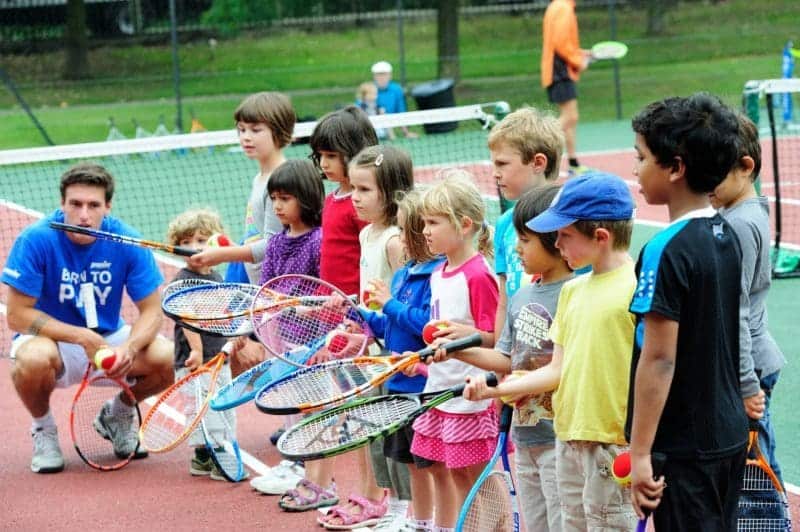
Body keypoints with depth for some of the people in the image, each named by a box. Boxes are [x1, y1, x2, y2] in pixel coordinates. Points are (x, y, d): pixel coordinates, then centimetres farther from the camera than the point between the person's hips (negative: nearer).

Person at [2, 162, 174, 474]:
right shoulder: (36, 240, -21)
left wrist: (129, 348, -31)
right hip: (51, 339, -3)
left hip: (109, 338, 3)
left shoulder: (127, 241, -14)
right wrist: (84, 338, -28)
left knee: (166, 357, -23)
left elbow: (151, 311, -9)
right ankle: (43, 429, -3)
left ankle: (117, 415, 11)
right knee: (34, 358, -38)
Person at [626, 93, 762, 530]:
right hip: (729, 435, 8)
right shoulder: (726, 237, 6)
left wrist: (641, 453, -18)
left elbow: (659, 358, -21)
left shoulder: (667, 251, -19)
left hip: (684, 446, -8)